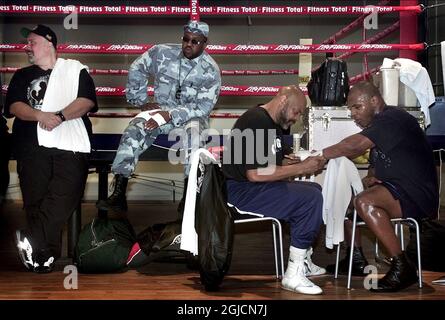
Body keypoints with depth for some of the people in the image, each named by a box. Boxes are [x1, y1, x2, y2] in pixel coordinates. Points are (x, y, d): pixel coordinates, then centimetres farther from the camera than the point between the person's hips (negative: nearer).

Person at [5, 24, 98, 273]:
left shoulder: (75, 69, 16)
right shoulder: (22, 76, 23)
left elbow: (87, 101, 2)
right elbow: (15, 106, 7)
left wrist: (60, 116, -13)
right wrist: (40, 115, -13)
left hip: (70, 146, -2)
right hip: (33, 147, 2)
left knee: (62, 198, -20)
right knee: (36, 202, -5)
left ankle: (34, 244, -21)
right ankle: (45, 256, 1)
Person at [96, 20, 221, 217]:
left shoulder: (210, 71, -9)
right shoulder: (162, 53, 0)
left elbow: (203, 107, -16)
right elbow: (137, 71, 14)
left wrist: (170, 115, -27)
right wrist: (141, 102, 8)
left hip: (192, 114, -2)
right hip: (161, 110, 2)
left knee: (194, 132, -38)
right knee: (133, 132, -27)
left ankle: (188, 197, -36)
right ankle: (119, 195, -30)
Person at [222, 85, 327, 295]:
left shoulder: (274, 125, 15)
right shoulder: (255, 121, -18)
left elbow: (274, 165, 19)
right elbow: (255, 173, -26)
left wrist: (304, 165, 1)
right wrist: (300, 168, -19)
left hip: (254, 187, 11)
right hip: (240, 190, -11)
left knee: (315, 190, 15)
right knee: (311, 198, -20)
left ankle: (302, 260, 15)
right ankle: (294, 274, -17)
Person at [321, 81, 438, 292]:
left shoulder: (393, 118, -14)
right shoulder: (379, 125, 18)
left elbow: (356, 145, -27)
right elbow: (376, 167, 23)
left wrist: (319, 155, -20)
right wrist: (369, 179, 0)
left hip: (418, 195, -11)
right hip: (393, 190, 11)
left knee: (364, 202, -32)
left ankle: (402, 267, -27)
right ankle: (356, 260, 13)